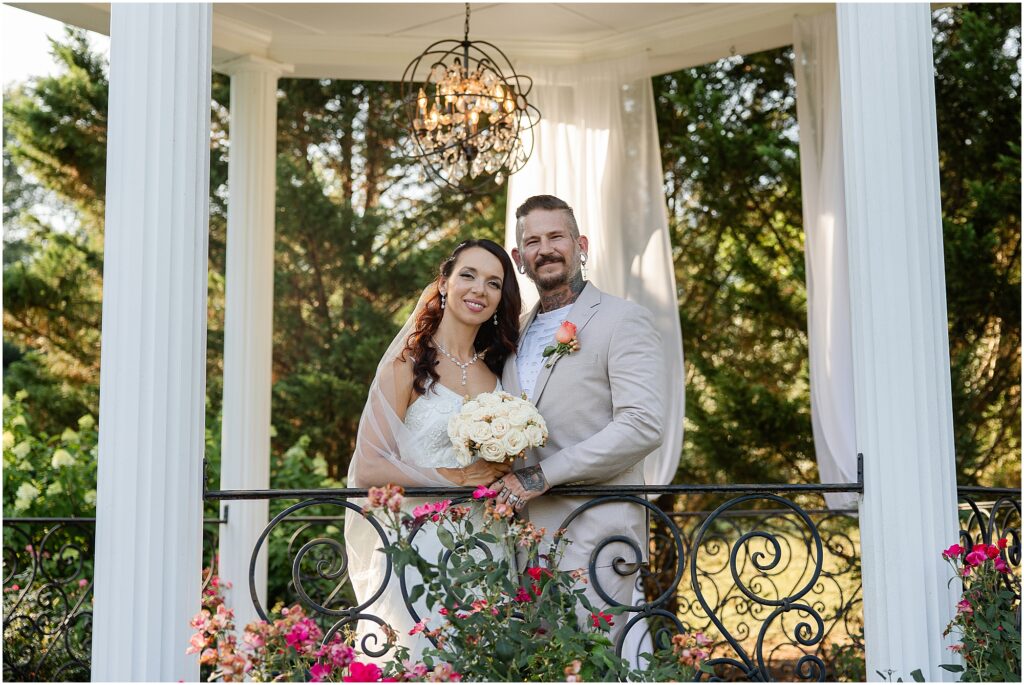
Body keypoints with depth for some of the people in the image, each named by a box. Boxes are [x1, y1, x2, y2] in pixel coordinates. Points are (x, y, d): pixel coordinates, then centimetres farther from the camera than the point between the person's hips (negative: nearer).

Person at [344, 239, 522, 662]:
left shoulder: (494, 371, 12)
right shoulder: (408, 364, -5)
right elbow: (367, 470, -12)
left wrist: (509, 469, 1)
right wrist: (458, 477, -16)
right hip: (421, 544, -5)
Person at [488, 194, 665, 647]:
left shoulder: (623, 321, -2)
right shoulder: (515, 332, 18)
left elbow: (643, 426, -14)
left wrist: (543, 474, -16)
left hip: (593, 540, -6)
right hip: (525, 541, 6)